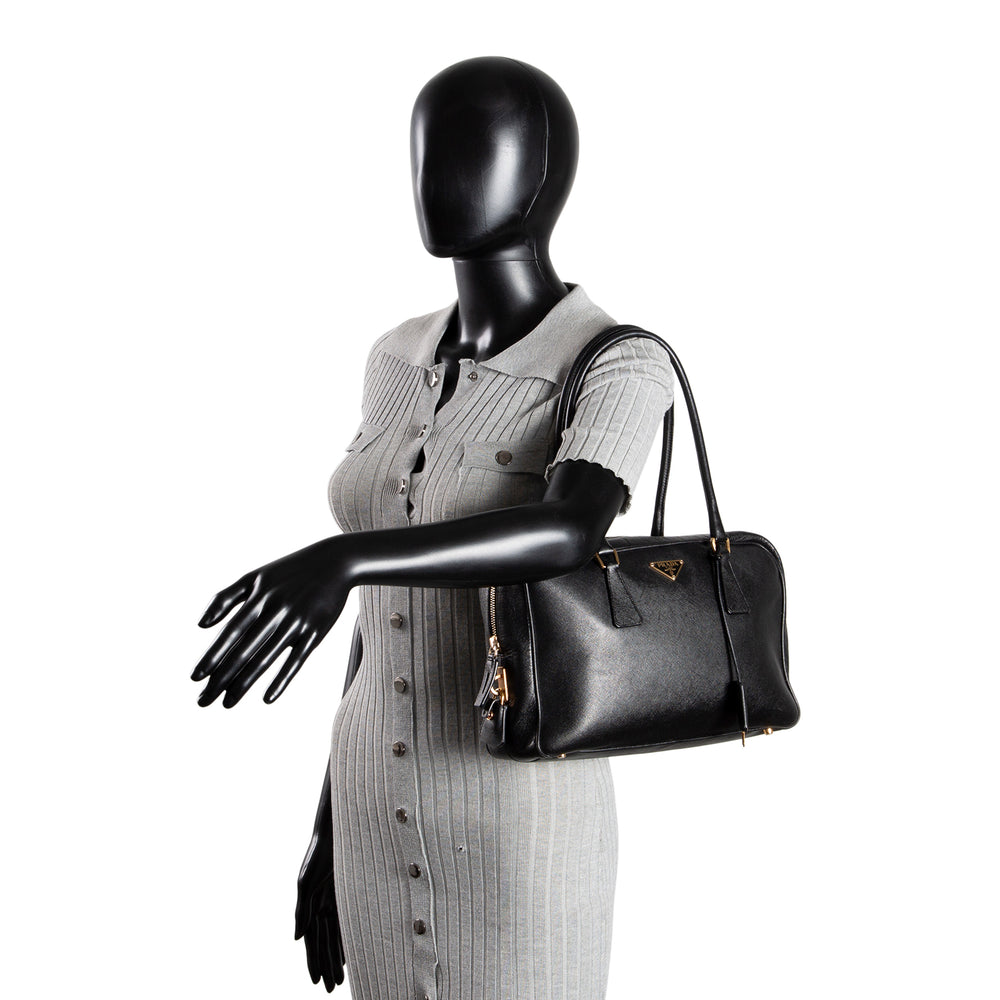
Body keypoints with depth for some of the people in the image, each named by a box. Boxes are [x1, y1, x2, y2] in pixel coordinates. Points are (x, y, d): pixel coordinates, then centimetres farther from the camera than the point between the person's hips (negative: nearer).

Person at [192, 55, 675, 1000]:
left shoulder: (621, 365, -15)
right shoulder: (400, 363, 7)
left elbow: (567, 533, -37)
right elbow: (393, 612, 11)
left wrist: (341, 558, -53)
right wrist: (333, 828, 14)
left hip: (524, 836, -7)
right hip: (391, 828, 7)